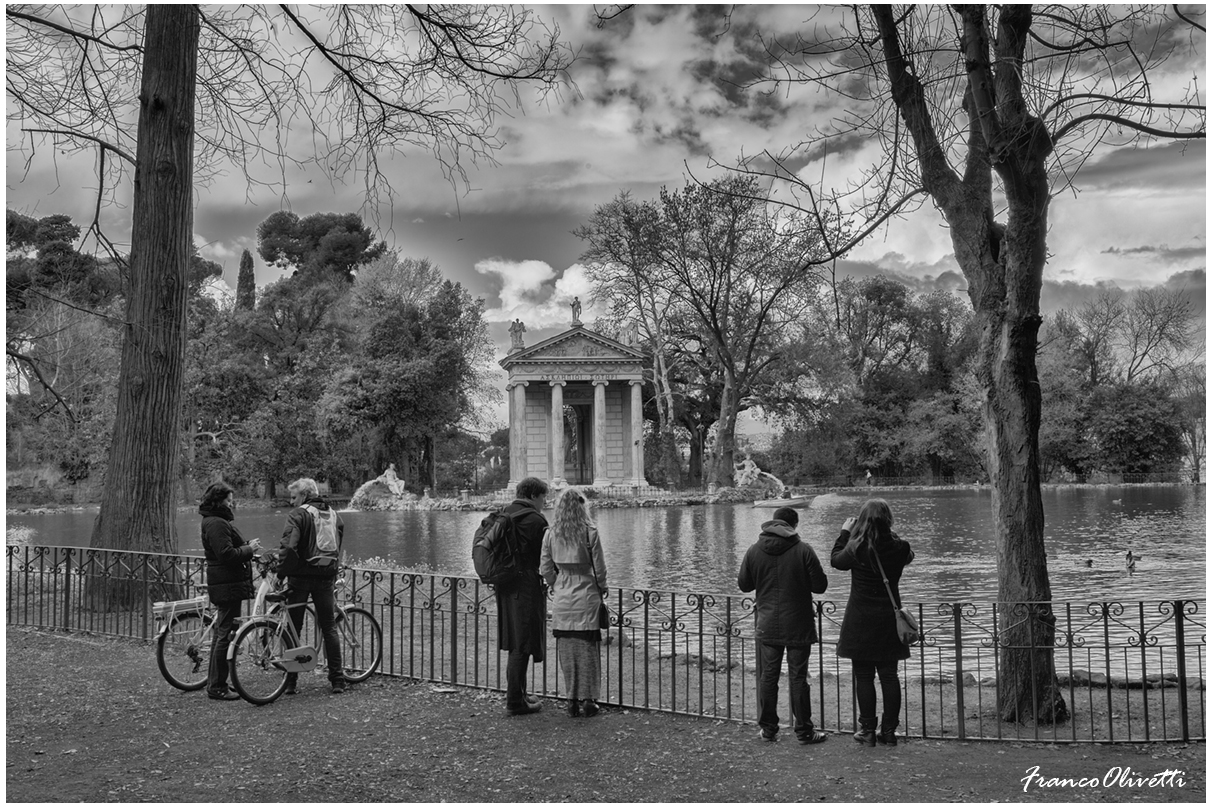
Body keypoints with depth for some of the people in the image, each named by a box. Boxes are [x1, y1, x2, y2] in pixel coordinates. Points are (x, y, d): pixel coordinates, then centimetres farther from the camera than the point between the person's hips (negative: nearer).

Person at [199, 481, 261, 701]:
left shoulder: (219, 522, 18)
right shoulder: (216, 524, -16)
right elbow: (227, 554, -24)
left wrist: (249, 546, 8)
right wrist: (249, 548, -13)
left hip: (226, 585, 11)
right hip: (227, 585, -11)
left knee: (222, 633, 16)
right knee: (226, 634, -7)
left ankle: (214, 683, 25)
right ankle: (217, 686, -2)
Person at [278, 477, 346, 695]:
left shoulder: (298, 515, -8)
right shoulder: (334, 515, 11)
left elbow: (289, 547, -21)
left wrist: (281, 572, -14)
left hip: (301, 576, -5)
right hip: (326, 576, 5)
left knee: (293, 628, 6)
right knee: (329, 627, 11)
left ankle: (291, 681, 9)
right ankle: (337, 679, 10)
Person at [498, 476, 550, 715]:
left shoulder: (504, 515, 12)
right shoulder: (534, 520, -15)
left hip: (505, 586, 9)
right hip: (527, 586, -9)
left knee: (515, 643, 18)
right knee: (523, 644, -3)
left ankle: (516, 694, 27)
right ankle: (515, 701, 1)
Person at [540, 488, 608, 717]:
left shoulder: (551, 533, -1)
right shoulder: (589, 532, -9)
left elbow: (545, 569, 3)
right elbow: (599, 567, -6)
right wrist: (602, 589, 11)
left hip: (562, 598, 3)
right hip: (586, 595, -3)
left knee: (567, 650, 10)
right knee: (587, 649, 5)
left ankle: (572, 700, 15)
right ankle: (588, 699, 9)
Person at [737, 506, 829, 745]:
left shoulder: (754, 551, -2)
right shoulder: (804, 551, -12)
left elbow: (744, 584, 7)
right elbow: (820, 586, -8)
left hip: (767, 626, 2)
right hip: (798, 626, -2)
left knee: (767, 677, 11)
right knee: (798, 678, 4)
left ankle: (768, 728, 18)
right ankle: (804, 731, 10)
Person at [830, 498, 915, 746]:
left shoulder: (856, 549, -15)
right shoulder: (899, 548, -8)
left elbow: (836, 560, 5)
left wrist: (845, 533, 16)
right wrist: (887, 534, 17)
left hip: (860, 619, -3)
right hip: (889, 619, 3)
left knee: (863, 677, 5)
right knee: (889, 675, 11)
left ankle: (867, 730, 9)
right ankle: (889, 730, 15)